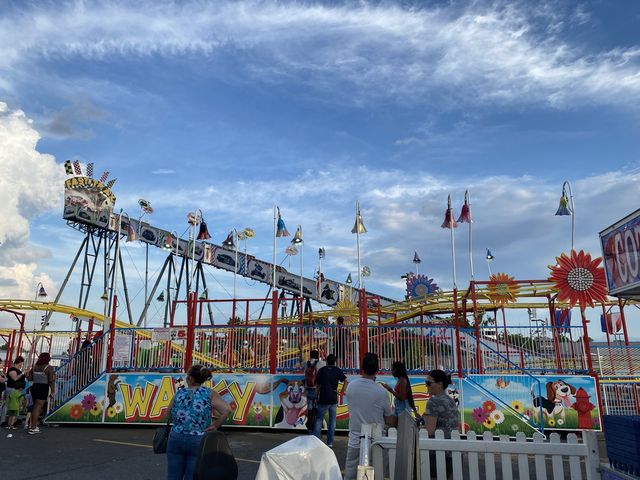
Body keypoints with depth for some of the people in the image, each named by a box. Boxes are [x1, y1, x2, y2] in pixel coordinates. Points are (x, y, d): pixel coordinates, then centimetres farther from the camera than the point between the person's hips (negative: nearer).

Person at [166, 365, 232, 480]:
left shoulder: (179, 393, 1)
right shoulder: (209, 394, -5)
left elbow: (169, 416, 10)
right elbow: (227, 410, -17)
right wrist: (215, 426, -6)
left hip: (176, 439, 2)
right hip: (198, 441, -2)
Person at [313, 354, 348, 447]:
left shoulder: (321, 370, 0)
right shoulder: (338, 371, 1)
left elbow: (318, 386, 1)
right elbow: (346, 382, -11)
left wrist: (316, 397, 11)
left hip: (323, 400, -1)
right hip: (333, 399, 1)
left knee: (318, 420, 8)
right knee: (332, 421, 9)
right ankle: (330, 443, 11)